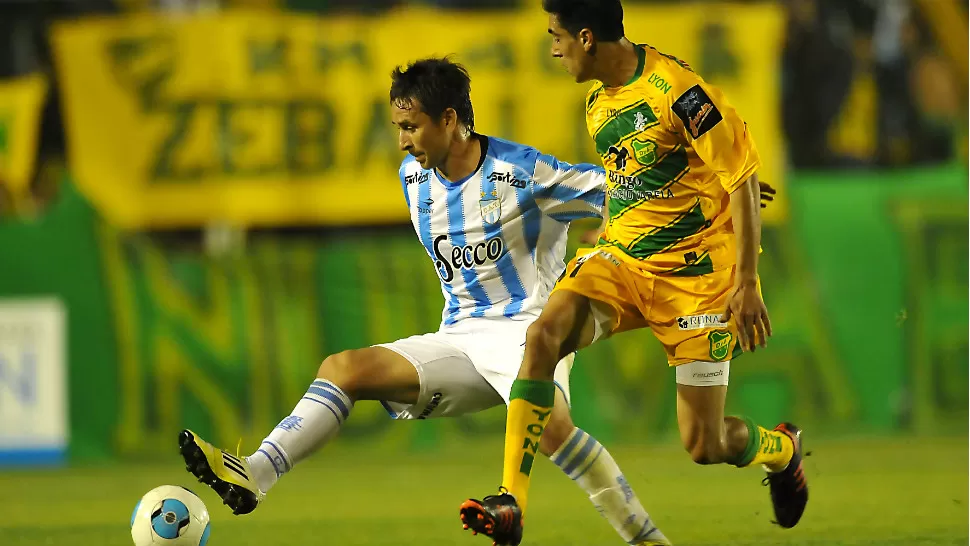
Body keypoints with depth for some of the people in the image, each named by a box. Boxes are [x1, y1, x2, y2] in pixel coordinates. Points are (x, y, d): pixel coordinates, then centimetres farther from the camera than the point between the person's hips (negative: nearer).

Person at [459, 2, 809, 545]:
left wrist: (747, 284, -18)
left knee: (704, 445, -3)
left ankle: (782, 449, 34)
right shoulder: (598, 102, 6)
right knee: (544, 335, -23)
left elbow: (744, 179, -16)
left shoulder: (677, 91, -19)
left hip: (696, 271, -6)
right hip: (621, 256, 6)